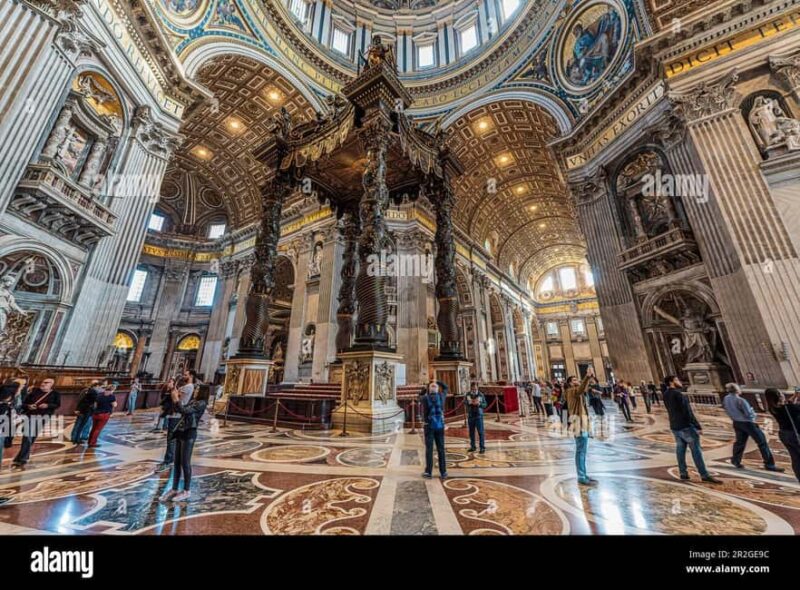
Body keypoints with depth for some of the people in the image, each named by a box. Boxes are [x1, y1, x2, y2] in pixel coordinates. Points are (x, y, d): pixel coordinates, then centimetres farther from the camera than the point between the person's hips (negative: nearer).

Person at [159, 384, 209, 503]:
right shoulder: (192, 401, 13)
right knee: (177, 462, 13)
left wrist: (177, 399, -13)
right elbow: (178, 410, 18)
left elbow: (184, 410, -22)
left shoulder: (201, 403, -14)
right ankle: (174, 489, 24)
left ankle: (187, 491, 14)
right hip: (180, 432, 8)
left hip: (189, 434, -8)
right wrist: (178, 397, 8)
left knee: (185, 463, 0)